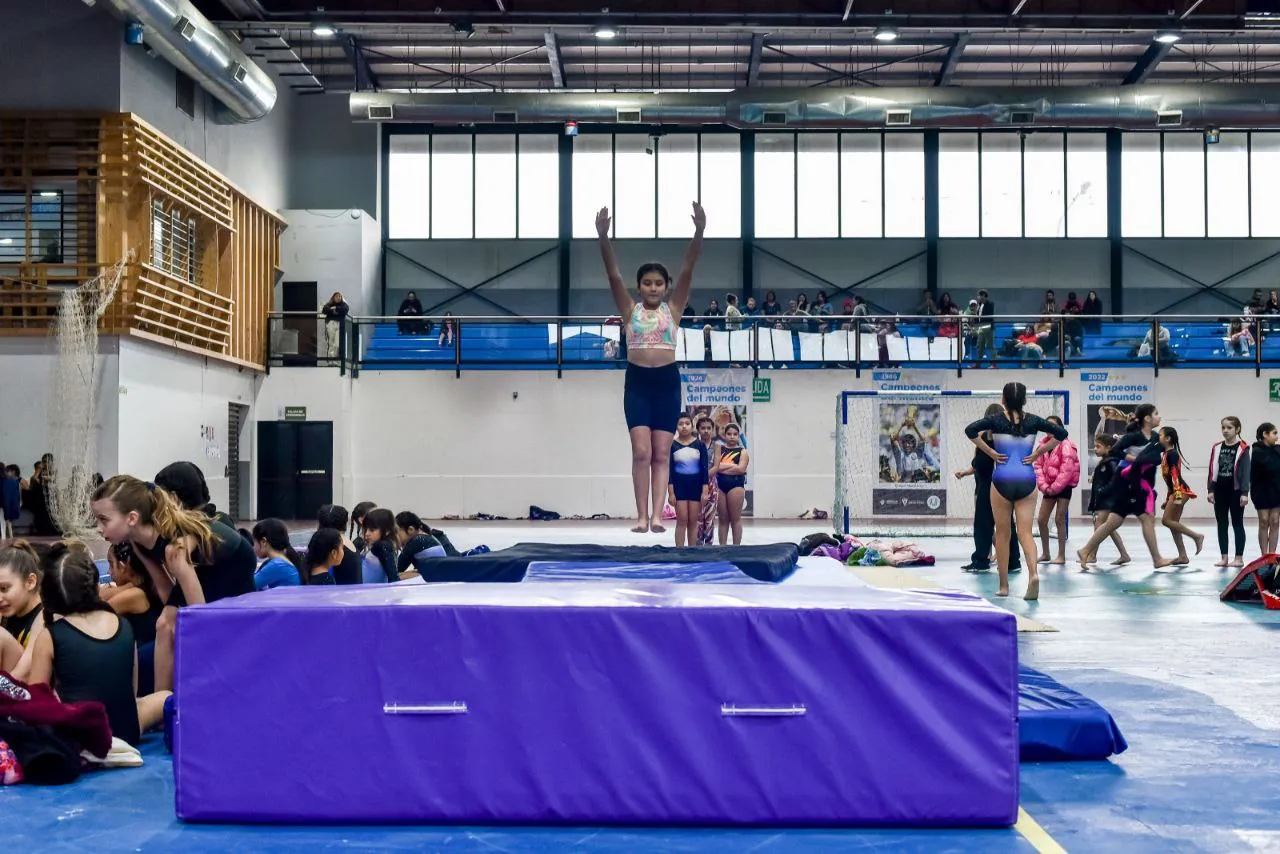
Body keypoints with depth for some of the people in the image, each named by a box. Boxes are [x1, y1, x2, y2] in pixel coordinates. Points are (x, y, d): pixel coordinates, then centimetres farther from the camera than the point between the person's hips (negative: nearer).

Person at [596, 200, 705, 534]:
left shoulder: (673, 308, 8)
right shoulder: (630, 310, 7)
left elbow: (688, 269, -3)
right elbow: (613, 274, -4)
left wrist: (699, 232, -15)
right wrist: (603, 237, -17)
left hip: (667, 381, 0)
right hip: (637, 381, 0)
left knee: (662, 454, 0)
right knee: (641, 451, -6)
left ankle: (657, 515, -3)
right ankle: (642, 515, -4)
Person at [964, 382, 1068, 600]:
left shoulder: (996, 420, -2)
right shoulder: (1033, 421, 4)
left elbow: (970, 430, -16)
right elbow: (1061, 433, 2)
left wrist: (990, 452, -8)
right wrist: (1039, 452, 3)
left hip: (1002, 480, -2)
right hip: (1027, 480, 2)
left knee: (1002, 533, 9)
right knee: (1025, 532, 1)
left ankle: (1004, 586, 14)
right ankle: (1034, 573, -23)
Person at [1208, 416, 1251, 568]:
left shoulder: (1242, 449, -7)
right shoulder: (1217, 447, 8)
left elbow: (1246, 472, -10)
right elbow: (1212, 470, 8)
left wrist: (1244, 493, -16)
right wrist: (1211, 490, 3)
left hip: (1235, 491, -5)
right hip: (1220, 491, 5)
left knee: (1237, 524, 3)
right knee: (1221, 524, 8)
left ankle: (1239, 558, 9)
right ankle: (1224, 557, 15)